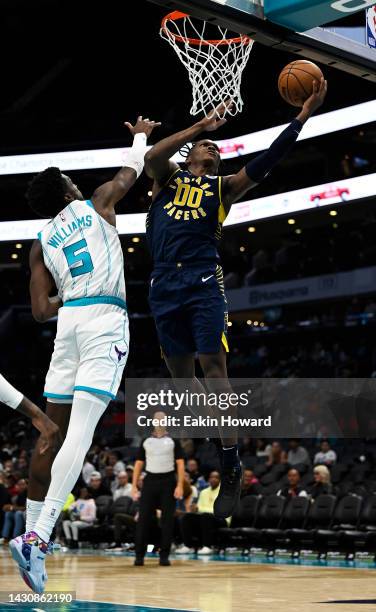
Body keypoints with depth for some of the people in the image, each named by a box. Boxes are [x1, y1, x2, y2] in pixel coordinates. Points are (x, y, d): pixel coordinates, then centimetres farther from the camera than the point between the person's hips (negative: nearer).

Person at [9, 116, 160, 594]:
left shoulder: (42, 242, 16)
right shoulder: (97, 204, 11)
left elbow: (41, 311, 10)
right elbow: (132, 170, 30)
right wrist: (141, 134, 48)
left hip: (68, 321, 4)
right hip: (106, 318, -4)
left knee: (53, 432, 13)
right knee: (80, 431, -13)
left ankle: (32, 531, 15)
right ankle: (37, 537, -25)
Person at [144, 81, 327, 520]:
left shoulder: (222, 187, 19)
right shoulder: (168, 176, 19)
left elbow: (266, 162, 8)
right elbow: (152, 157, -4)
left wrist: (302, 117, 2)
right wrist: (201, 125, -7)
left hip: (203, 282, -2)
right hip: (164, 285, 2)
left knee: (214, 367, -10)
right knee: (179, 372, 8)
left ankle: (230, 466, -8)